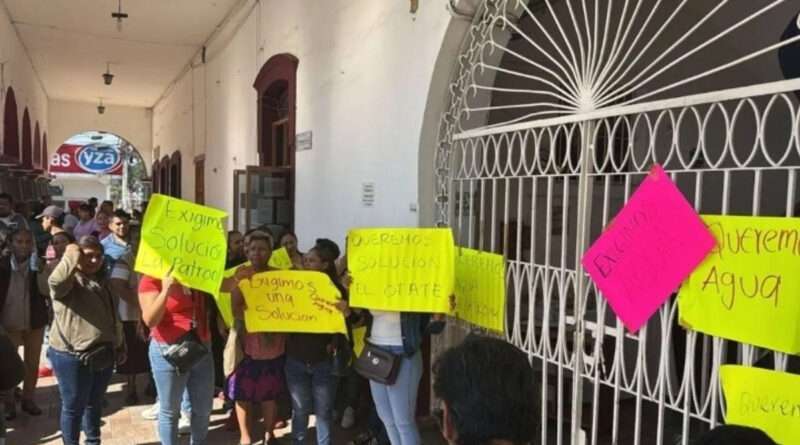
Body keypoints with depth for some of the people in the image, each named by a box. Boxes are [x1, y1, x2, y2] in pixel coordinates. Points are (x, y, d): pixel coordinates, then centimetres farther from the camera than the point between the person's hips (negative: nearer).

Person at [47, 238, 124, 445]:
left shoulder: (103, 282, 12)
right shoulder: (69, 281, -11)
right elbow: (56, 282, -39)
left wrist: (120, 345, 18)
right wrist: (71, 258, -29)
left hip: (103, 354, 7)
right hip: (73, 356, -7)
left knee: (95, 403, 21)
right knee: (74, 407, 6)